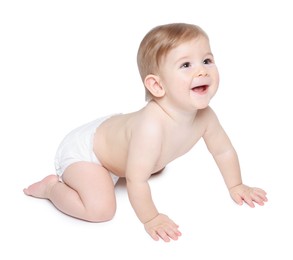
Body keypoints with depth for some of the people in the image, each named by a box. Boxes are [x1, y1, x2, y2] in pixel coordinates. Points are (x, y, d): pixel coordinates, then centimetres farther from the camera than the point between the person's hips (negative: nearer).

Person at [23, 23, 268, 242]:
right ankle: (52, 186, 0)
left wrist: (236, 186, 6)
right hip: (82, 149, -8)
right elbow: (136, 181, -35)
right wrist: (150, 219, -23)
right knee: (101, 208, -25)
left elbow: (224, 150, 0)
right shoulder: (151, 125, -44)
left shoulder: (205, 115, -20)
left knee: (156, 164, 31)